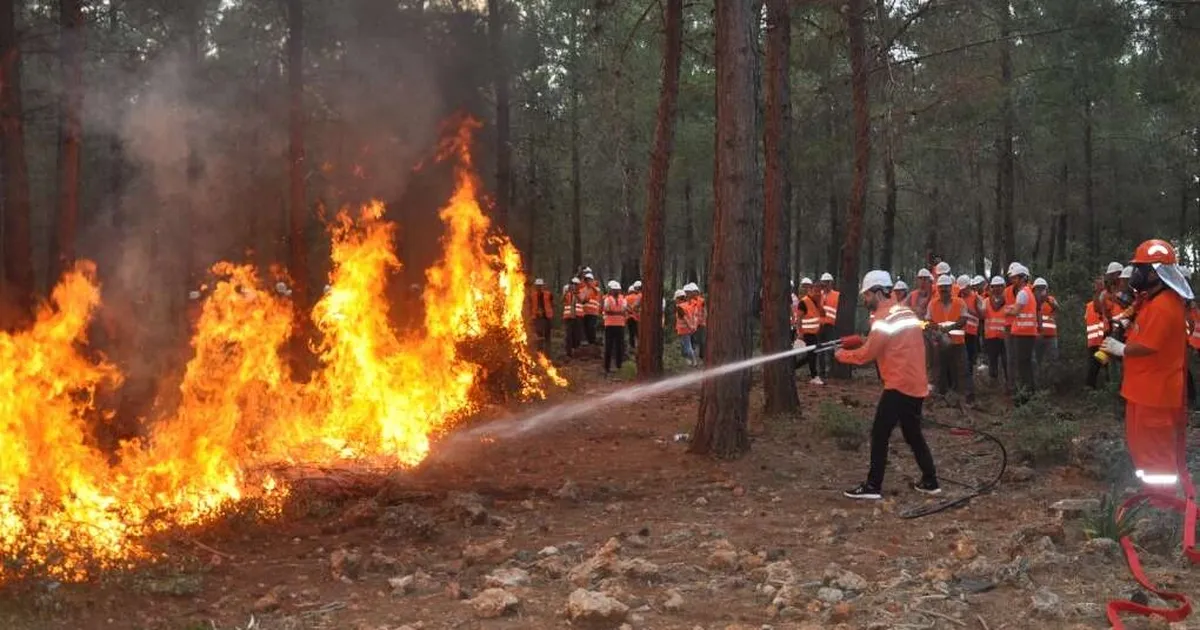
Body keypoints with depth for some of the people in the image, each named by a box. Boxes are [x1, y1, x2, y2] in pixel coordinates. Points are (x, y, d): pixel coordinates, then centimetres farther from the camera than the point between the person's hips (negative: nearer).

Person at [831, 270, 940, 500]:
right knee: (913, 434, 18)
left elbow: (866, 355, -13)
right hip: (916, 385, 9)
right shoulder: (905, 312, 13)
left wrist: (841, 354, 3)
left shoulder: (885, 318, -16)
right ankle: (930, 481, 21)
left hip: (900, 385, -9)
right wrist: (860, 342, 10)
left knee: (879, 435, -3)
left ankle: (873, 486, -1)